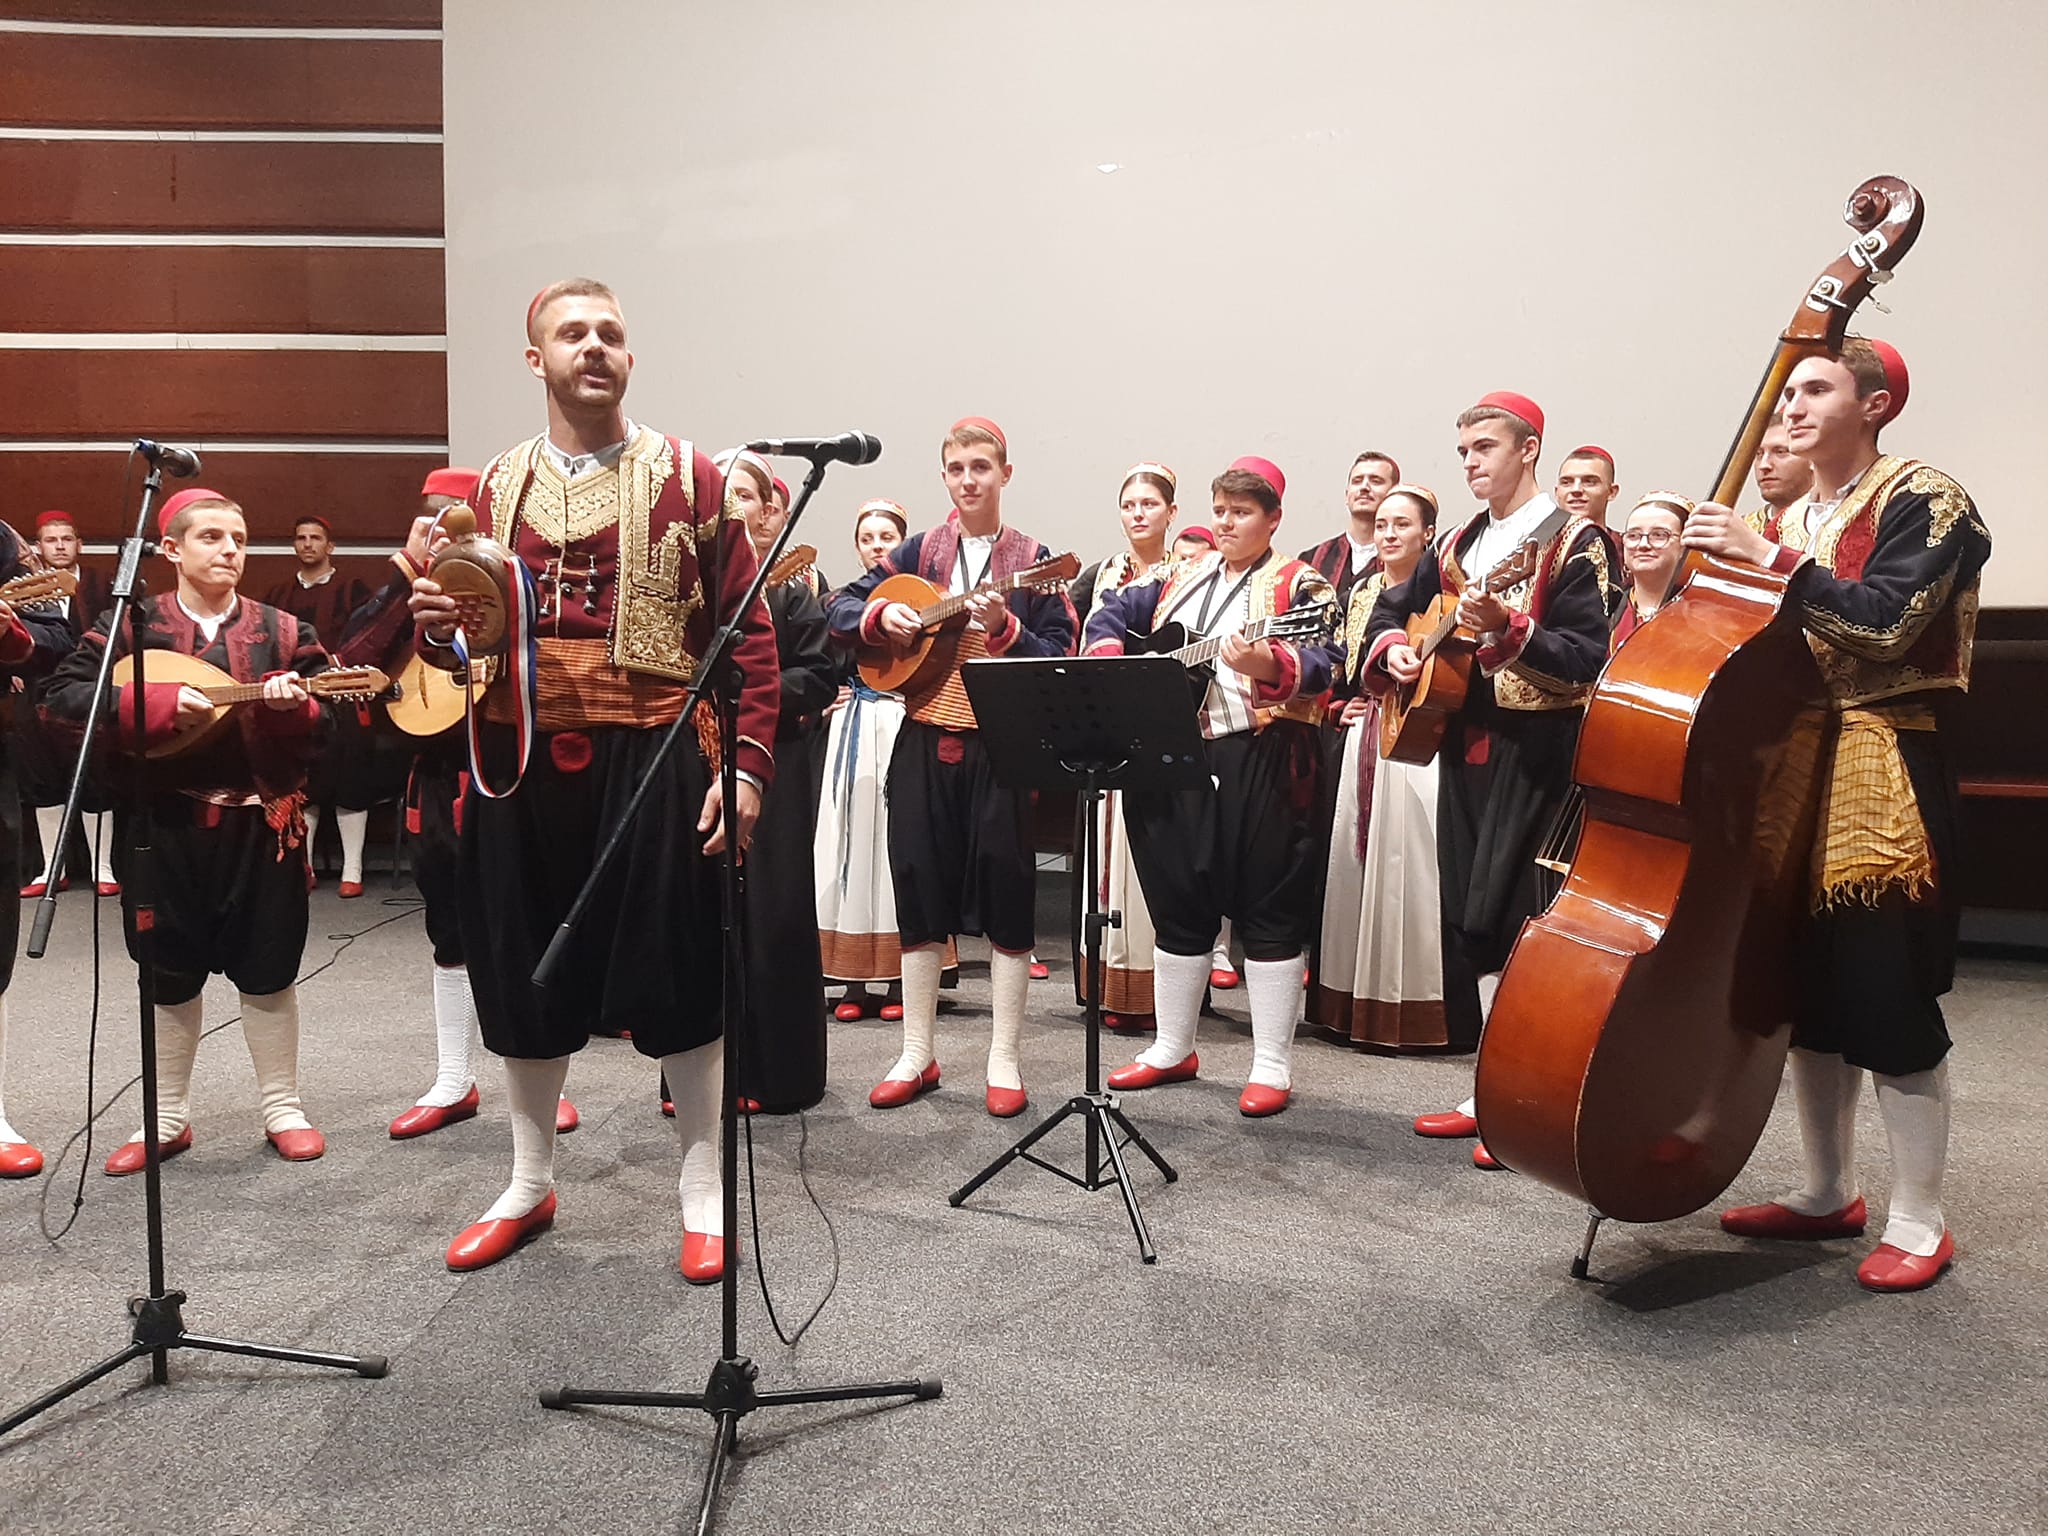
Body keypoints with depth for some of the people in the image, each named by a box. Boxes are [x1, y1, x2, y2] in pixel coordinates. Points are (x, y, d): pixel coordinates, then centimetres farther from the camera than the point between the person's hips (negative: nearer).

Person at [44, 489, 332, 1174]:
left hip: (260, 822, 0)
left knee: (267, 969, 6)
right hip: (163, 822, 0)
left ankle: (282, 1106, 21)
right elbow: (62, 698, -7)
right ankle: (167, 1118, 25)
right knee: (169, 973, 10)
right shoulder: (131, 624, 2)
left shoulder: (282, 630, 3)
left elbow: (326, 722, 0)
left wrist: (293, 705, -22)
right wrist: (157, 703, -19)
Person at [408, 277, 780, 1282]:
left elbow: (749, 635, -3)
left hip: (652, 758, -4)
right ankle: (530, 1182, 33)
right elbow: (459, 641, 16)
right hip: (522, 760, 4)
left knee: (675, 974, 3)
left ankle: (703, 1193, 20)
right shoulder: (495, 487, 11)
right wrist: (437, 626, -8)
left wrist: (747, 765, -12)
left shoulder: (688, 478, 0)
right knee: (525, 973, 13)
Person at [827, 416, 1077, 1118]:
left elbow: (1060, 654, -3)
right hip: (924, 742, 3)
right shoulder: (919, 551, 10)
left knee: (1006, 896, 1)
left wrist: (1003, 628, -19)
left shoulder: (1032, 559, 3)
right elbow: (841, 609, 11)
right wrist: (881, 618, -9)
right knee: (920, 892, 7)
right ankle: (917, 1056, 20)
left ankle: (1004, 1061, 13)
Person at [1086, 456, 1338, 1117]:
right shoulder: (1179, 577, 17)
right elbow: (1111, 614, 19)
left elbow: (1324, 662, -14)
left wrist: (1270, 665, -33)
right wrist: (1110, 665, 1)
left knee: (1269, 910, 0)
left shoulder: (1297, 583, -1)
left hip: (1260, 764, -5)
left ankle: (1272, 1067, 9)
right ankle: (1172, 1048, 27)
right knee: (1177, 902, 13)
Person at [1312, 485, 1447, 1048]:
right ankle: (1360, 1003, 17)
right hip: (1363, 740, 6)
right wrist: (1344, 706, 6)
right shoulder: (1362, 593, 16)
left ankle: (1414, 1008, 2)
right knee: (1356, 863, 8)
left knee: (1408, 865, -7)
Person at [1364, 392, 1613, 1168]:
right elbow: (1390, 608, 23)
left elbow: (1587, 656, -15)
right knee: (1464, 919, 9)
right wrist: (1393, 647, 2)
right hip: (1462, 744, 7)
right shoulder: (1455, 544, 16)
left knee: (1509, 917, -10)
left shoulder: (1572, 542, -5)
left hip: (1535, 748, -7)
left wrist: (1506, 630, -29)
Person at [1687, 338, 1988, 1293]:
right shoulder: (1787, 520, 16)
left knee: (1886, 998, -5)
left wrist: (1771, 560, -20)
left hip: (1882, 775, -7)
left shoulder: (1921, 499, -5)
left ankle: (1918, 1222, 9)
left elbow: (1885, 623, -20)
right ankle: (1827, 1193, 23)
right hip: (1791, 766, 7)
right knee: (1805, 991, 10)